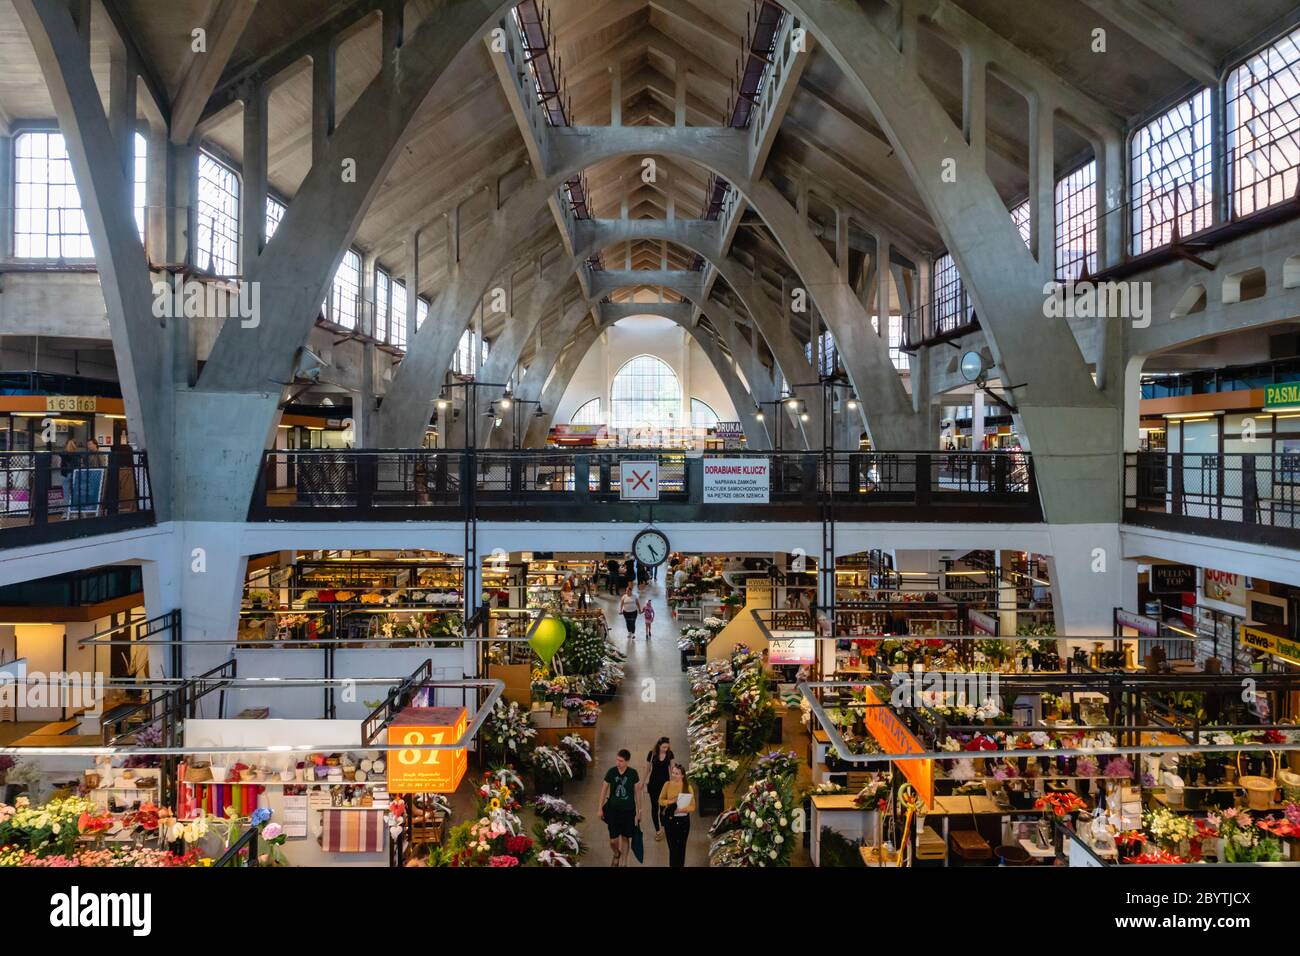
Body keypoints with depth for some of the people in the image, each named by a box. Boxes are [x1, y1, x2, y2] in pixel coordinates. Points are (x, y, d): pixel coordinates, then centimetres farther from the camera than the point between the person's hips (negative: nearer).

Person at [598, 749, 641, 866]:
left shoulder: (633, 774, -9)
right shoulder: (611, 772, -9)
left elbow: (637, 792, 1)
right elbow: (604, 790, 1)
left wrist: (639, 810, 4)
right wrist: (600, 808, 4)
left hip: (628, 810, 0)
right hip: (613, 809, 0)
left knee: (625, 838, 8)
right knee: (613, 840, 1)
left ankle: (623, 863, 27)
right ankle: (616, 855, 35)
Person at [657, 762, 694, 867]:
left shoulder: (687, 787, -8)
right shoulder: (667, 785, -4)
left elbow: (692, 806, -8)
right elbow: (661, 800, 4)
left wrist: (682, 809, -24)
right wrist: (670, 802, -15)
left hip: (683, 820, -1)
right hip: (669, 819, 1)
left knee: (681, 847, 10)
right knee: (672, 846, 7)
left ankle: (680, 865, 25)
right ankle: (673, 865, 21)